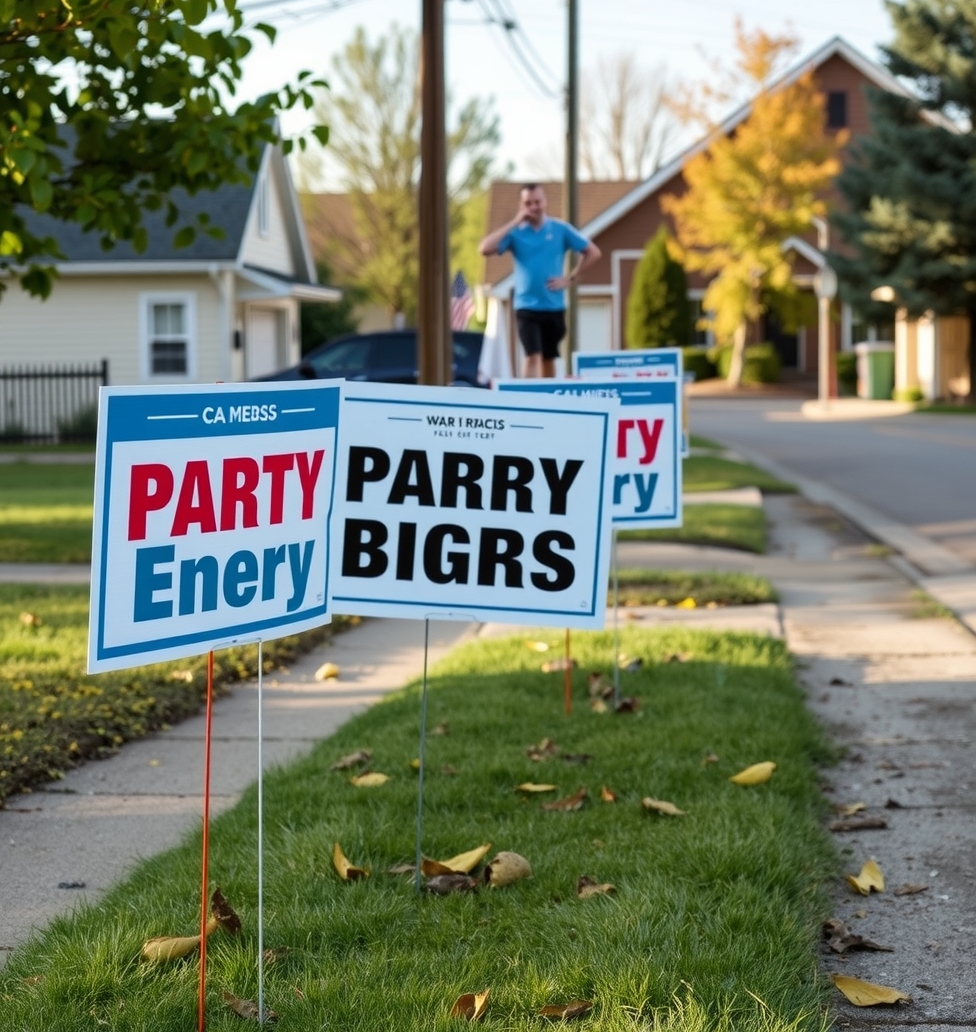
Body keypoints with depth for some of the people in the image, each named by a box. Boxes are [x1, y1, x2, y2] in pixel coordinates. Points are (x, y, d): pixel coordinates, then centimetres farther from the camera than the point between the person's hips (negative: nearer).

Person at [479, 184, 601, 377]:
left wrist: (570, 277, -2)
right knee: (533, 356, -16)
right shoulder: (515, 232, -1)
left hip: (554, 306, 2)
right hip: (527, 306, -2)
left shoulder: (560, 229, 1)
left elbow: (593, 252, 6)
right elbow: (485, 249, -17)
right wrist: (514, 223, -17)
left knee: (548, 358, 12)